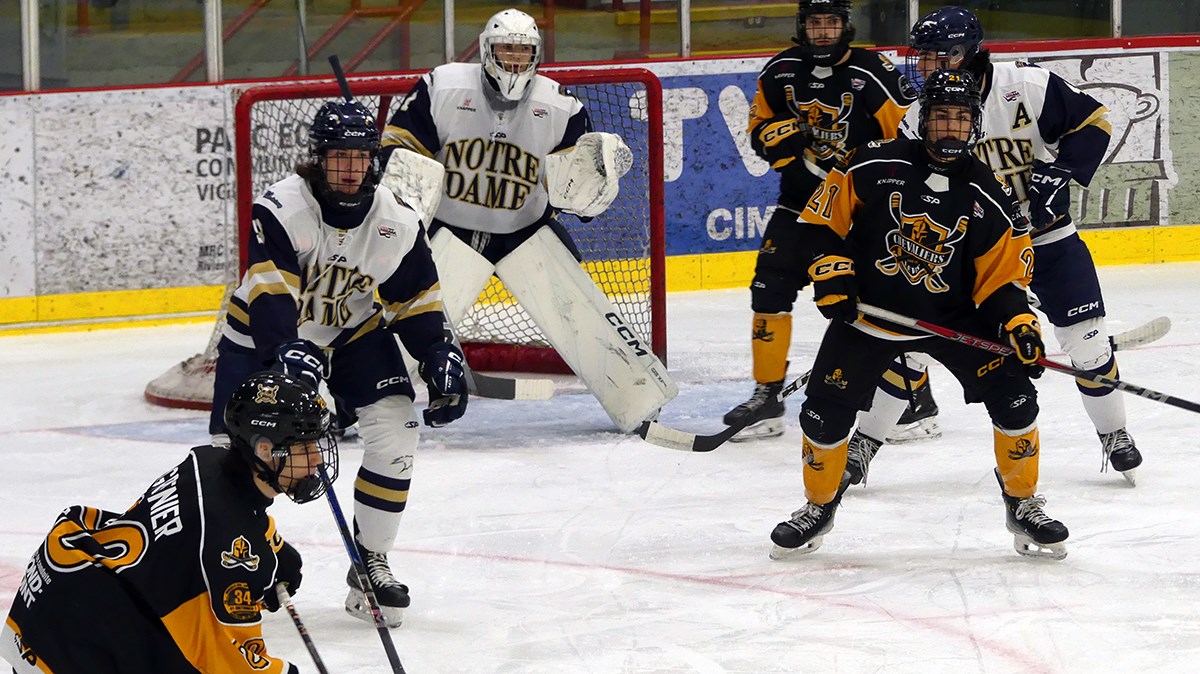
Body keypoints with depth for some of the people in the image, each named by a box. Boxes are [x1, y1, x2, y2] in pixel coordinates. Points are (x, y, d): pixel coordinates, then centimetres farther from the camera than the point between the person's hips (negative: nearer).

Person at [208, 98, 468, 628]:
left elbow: (416, 303, -1)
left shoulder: (397, 225, -13)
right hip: (263, 331, -3)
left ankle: (370, 567, -2)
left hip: (352, 331, 3)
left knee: (396, 429, -15)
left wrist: (441, 359, -13)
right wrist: (288, 354, -48)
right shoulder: (281, 209, -26)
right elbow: (270, 295, -34)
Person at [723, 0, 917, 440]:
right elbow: (760, 123, 10)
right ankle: (767, 396, 9)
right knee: (771, 286, -2)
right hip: (802, 199, 5)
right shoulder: (781, 72, -1)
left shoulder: (872, 74, -15)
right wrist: (782, 139, -10)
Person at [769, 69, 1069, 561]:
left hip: (953, 317, 1)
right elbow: (820, 221, -4)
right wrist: (831, 272, -15)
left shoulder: (990, 200, -8)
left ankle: (1022, 505, 6)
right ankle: (818, 507, 22)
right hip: (867, 313, -1)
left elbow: (1000, 280, -5)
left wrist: (1018, 323, -21)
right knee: (825, 411, -5)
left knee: (1013, 394, -13)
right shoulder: (874, 168, -13)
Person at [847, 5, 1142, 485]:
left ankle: (1114, 434, 19)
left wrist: (1059, 172, -21)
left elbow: (1091, 121, -8)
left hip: (1046, 235, -1)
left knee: (1085, 337, -3)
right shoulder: (919, 123, -10)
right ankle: (868, 438, 8)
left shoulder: (1026, 87, -18)